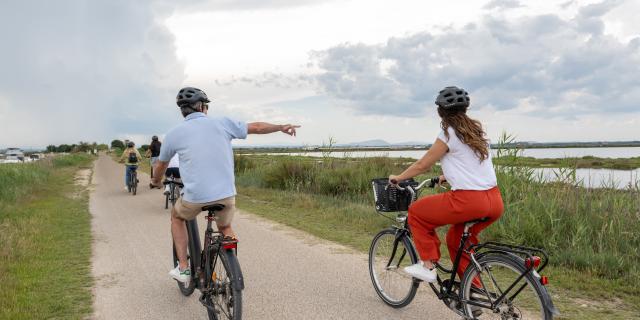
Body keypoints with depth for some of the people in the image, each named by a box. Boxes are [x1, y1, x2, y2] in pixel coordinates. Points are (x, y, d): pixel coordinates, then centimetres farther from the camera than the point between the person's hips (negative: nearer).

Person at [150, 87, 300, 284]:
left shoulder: (174, 133, 3)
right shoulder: (222, 123, 3)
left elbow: (161, 165, 20)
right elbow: (257, 127, 12)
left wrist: (156, 182, 41)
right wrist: (282, 127, 29)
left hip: (194, 197, -1)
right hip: (226, 195, 1)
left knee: (177, 217, 31)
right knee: (225, 229, 30)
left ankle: (183, 268, 26)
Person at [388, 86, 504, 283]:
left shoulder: (449, 134, -5)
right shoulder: (476, 130, 17)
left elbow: (422, 165, 0)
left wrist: (398, 177, 16)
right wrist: (446, 177, 44)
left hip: (469, 200, -8)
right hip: (495, 202, 8)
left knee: (416, 212, 9)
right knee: (456, 239, 26)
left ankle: (428, 265, 9)